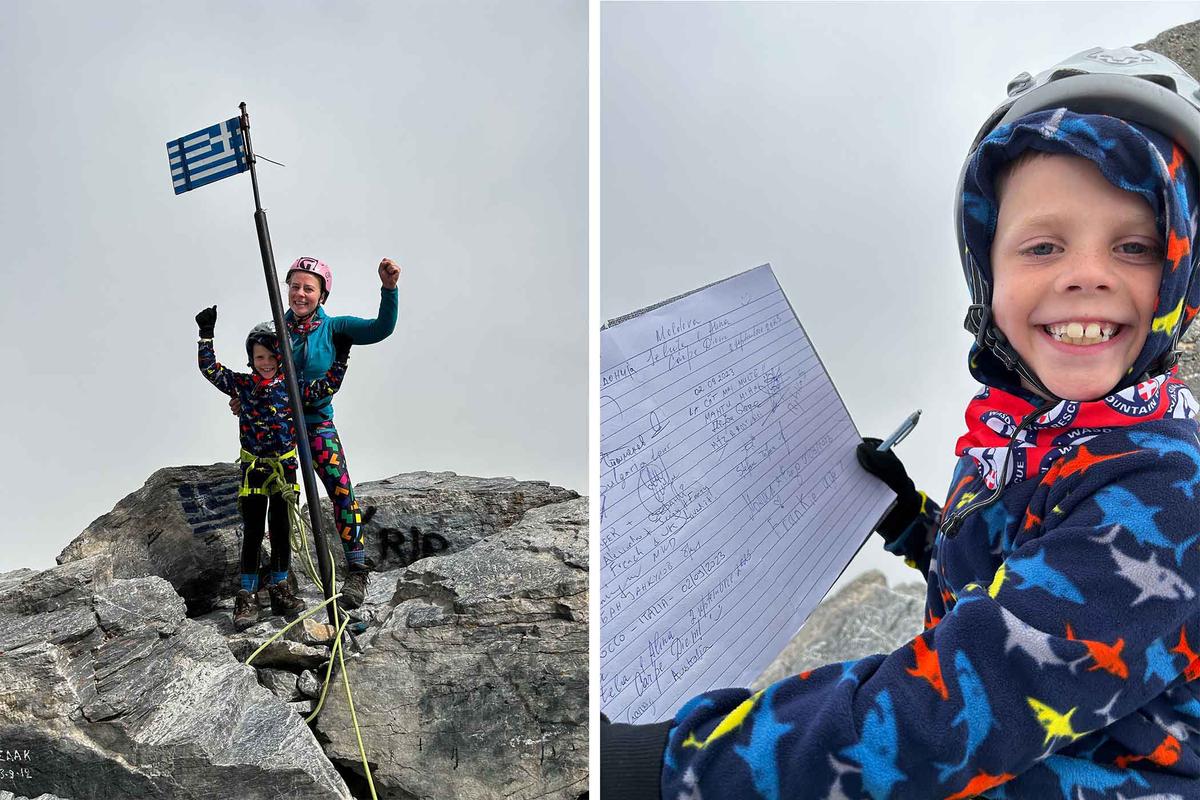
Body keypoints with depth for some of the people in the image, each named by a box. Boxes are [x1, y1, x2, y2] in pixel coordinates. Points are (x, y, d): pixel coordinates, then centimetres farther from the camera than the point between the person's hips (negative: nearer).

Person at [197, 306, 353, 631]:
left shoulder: (291, 385, 0)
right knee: (253, 533, 0)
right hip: (252, 467, -1)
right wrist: (206, 335, -7)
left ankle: (279, 590, 20)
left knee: (281, 531, 7)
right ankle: (246, 598, 7)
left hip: (285, 467, 1)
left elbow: (326, 387, -1)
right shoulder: (241, 384, 1)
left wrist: (340, 357, -7)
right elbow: (210, 368, 0)